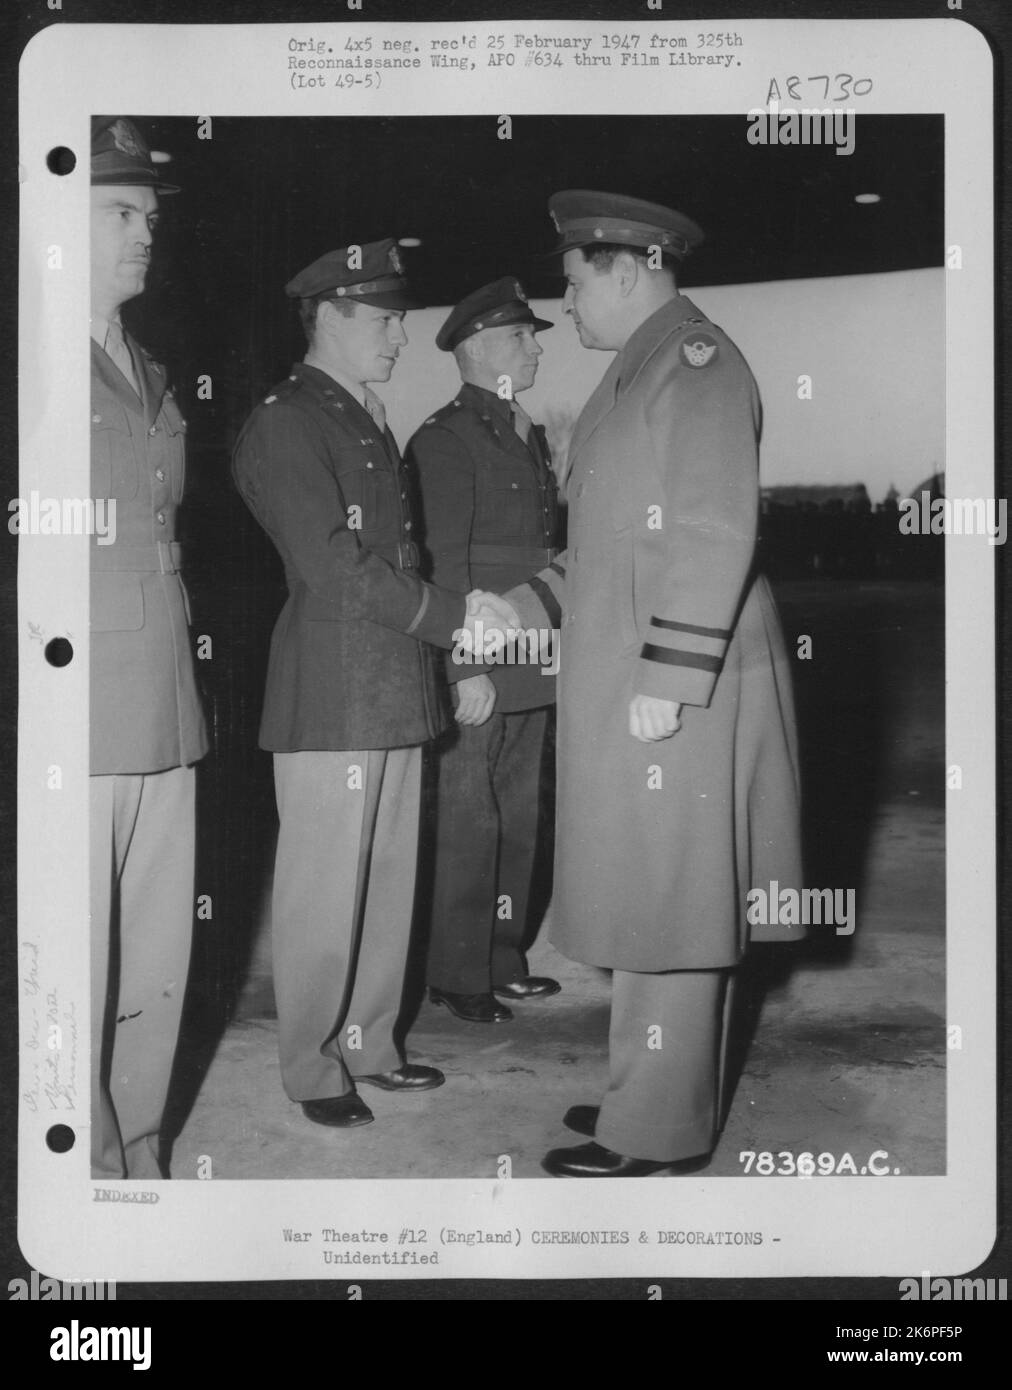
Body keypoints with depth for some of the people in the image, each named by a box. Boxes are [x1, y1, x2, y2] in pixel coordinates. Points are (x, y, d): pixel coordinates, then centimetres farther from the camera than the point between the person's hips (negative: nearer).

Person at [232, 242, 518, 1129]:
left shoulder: (370, 423, 19)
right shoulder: (286, 425, -9)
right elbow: (334, 570, -17)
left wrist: (455, 635, 10)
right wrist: (453, 616, -13)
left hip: (396, 692, 9)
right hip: (329, 699, -8)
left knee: (388, 884, 13)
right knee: (324, 890, 1)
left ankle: (371, 1046, 25)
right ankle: (314, 1070, 13)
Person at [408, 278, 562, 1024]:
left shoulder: (531, 436, 17)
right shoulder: (445, 438, -9)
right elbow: (445, 563, -14)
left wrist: (558, 648, 15)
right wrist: (467, 668, -18)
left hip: (533, 662, 8)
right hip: (478, 665, -8)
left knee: (520, 815, 13)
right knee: (468, 818, -2)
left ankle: (504, 957, 24)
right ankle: (459, 972, 8)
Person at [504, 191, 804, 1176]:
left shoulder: (695, 361, -13)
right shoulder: (640, 369, 17)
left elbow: (715, 534, -20)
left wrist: (667, 680, -23)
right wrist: (521, 609, 16)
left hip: (675, 687, -10)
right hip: (621, 683, 10)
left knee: (664, 901, -2)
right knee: (652, 897, 15)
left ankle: (659, 1131, 8)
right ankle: (652, 1092, 27)